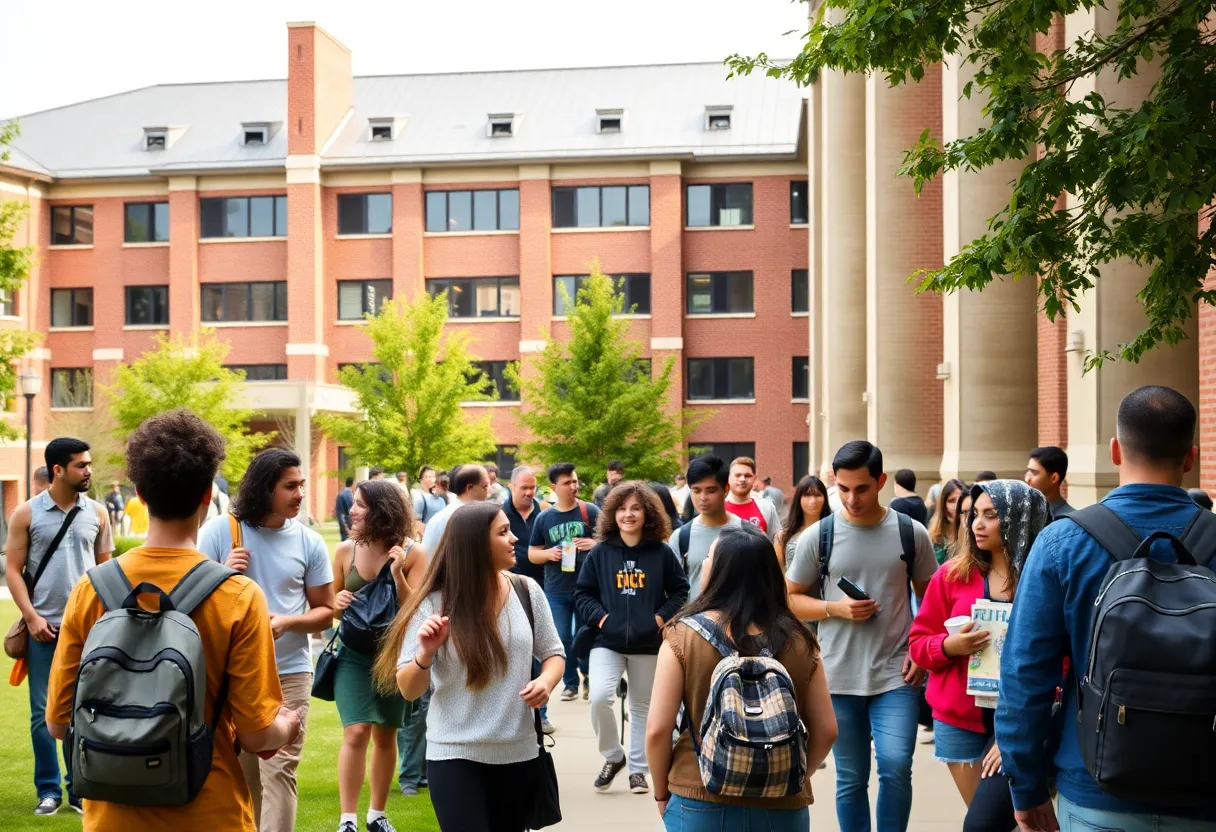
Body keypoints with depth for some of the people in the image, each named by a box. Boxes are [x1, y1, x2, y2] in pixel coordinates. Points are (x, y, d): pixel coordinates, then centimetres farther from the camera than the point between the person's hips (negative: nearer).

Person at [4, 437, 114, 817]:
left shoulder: (97, 513, 4)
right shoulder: (27, 513, -1)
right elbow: (13, 570, -1)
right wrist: (31, 617, -9)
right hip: (44, 628, -1)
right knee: (43, 712, 4)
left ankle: (79, 788, 17)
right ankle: (48, 790, 16)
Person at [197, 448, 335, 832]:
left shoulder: (308, 541, -2)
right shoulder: (218, 531, -4)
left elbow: (326, 611, 4)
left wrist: (286, 621, -14)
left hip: (289, 673, 0)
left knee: (279, 771, -4)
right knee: (237, 774, 11)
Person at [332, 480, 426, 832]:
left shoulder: (413, 553, -10)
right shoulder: (346, 551, -4)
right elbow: (331, 606, 9)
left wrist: (397, 574, -26)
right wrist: (336, 603, -14)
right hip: (354, 653, 0)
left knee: (385, 736, 11)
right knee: (356, 732, -11)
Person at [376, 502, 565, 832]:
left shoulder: (527, 591, -2)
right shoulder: (434, 604, -10)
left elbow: (553, 654, 10)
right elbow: (409, 690, -8)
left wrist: (546, 681, -12)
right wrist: (425, 654, -27)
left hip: (519, 753, 4)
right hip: (456, 755, -3)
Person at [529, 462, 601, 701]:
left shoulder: (590, 511, -3)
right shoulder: (544, 517, 3)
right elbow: (532, 553, 10)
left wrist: (594, 543, -20)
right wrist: (548, 553, -11)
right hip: (556, 590, 2)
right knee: (562, 639, 3)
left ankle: (589, 678, 29)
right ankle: (570, 683, 18)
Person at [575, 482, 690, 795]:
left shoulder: (662, 552, -2)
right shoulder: (600, 552, -1)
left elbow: (680, 591, 4)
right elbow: (582, 593, 5)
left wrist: (661, 617, -9)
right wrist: (599, 616, -11)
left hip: (648, 643, 1)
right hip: (607, 641, -1)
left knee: (642, 707, 11)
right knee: (599, 697, -19)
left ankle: (638, 769, 26)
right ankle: (613, 757, 5)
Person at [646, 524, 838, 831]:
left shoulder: (683, 635, -10)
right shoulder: (798, 640, -4)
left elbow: (657, 730, -11)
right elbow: (826, 731, 0)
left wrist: (662, 793, 4)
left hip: (701, 805, -2)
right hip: (782, 807, 2)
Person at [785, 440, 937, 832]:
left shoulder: (911, 533, -1)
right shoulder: (817, 537, -3)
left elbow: (930, 596, 10)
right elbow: (789, 598, 5)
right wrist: (835, 609, -12)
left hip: (896, 675, 0)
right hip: (839, 678, 1)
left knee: (896, 767, -13)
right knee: (851, 779, 10)